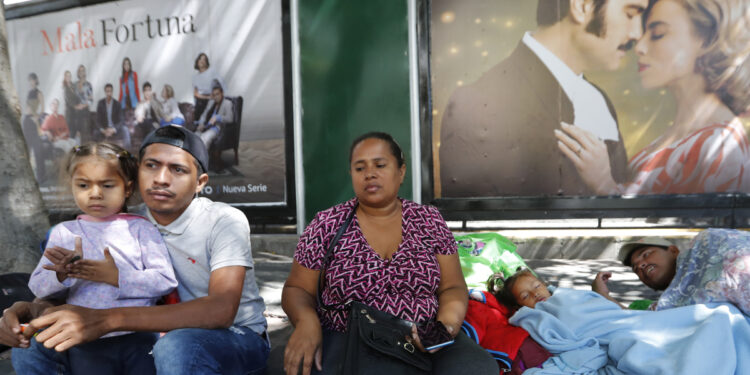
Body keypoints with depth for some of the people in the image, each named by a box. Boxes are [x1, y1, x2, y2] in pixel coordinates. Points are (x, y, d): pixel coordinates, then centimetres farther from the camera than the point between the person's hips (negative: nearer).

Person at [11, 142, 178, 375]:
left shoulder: (140, 227, 3)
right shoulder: (63, 232, 11)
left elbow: (166, 280, -5)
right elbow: (37, 287, 6)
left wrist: (116, 277, -15)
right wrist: (62, 274, -15)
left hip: (139, 338, -1)